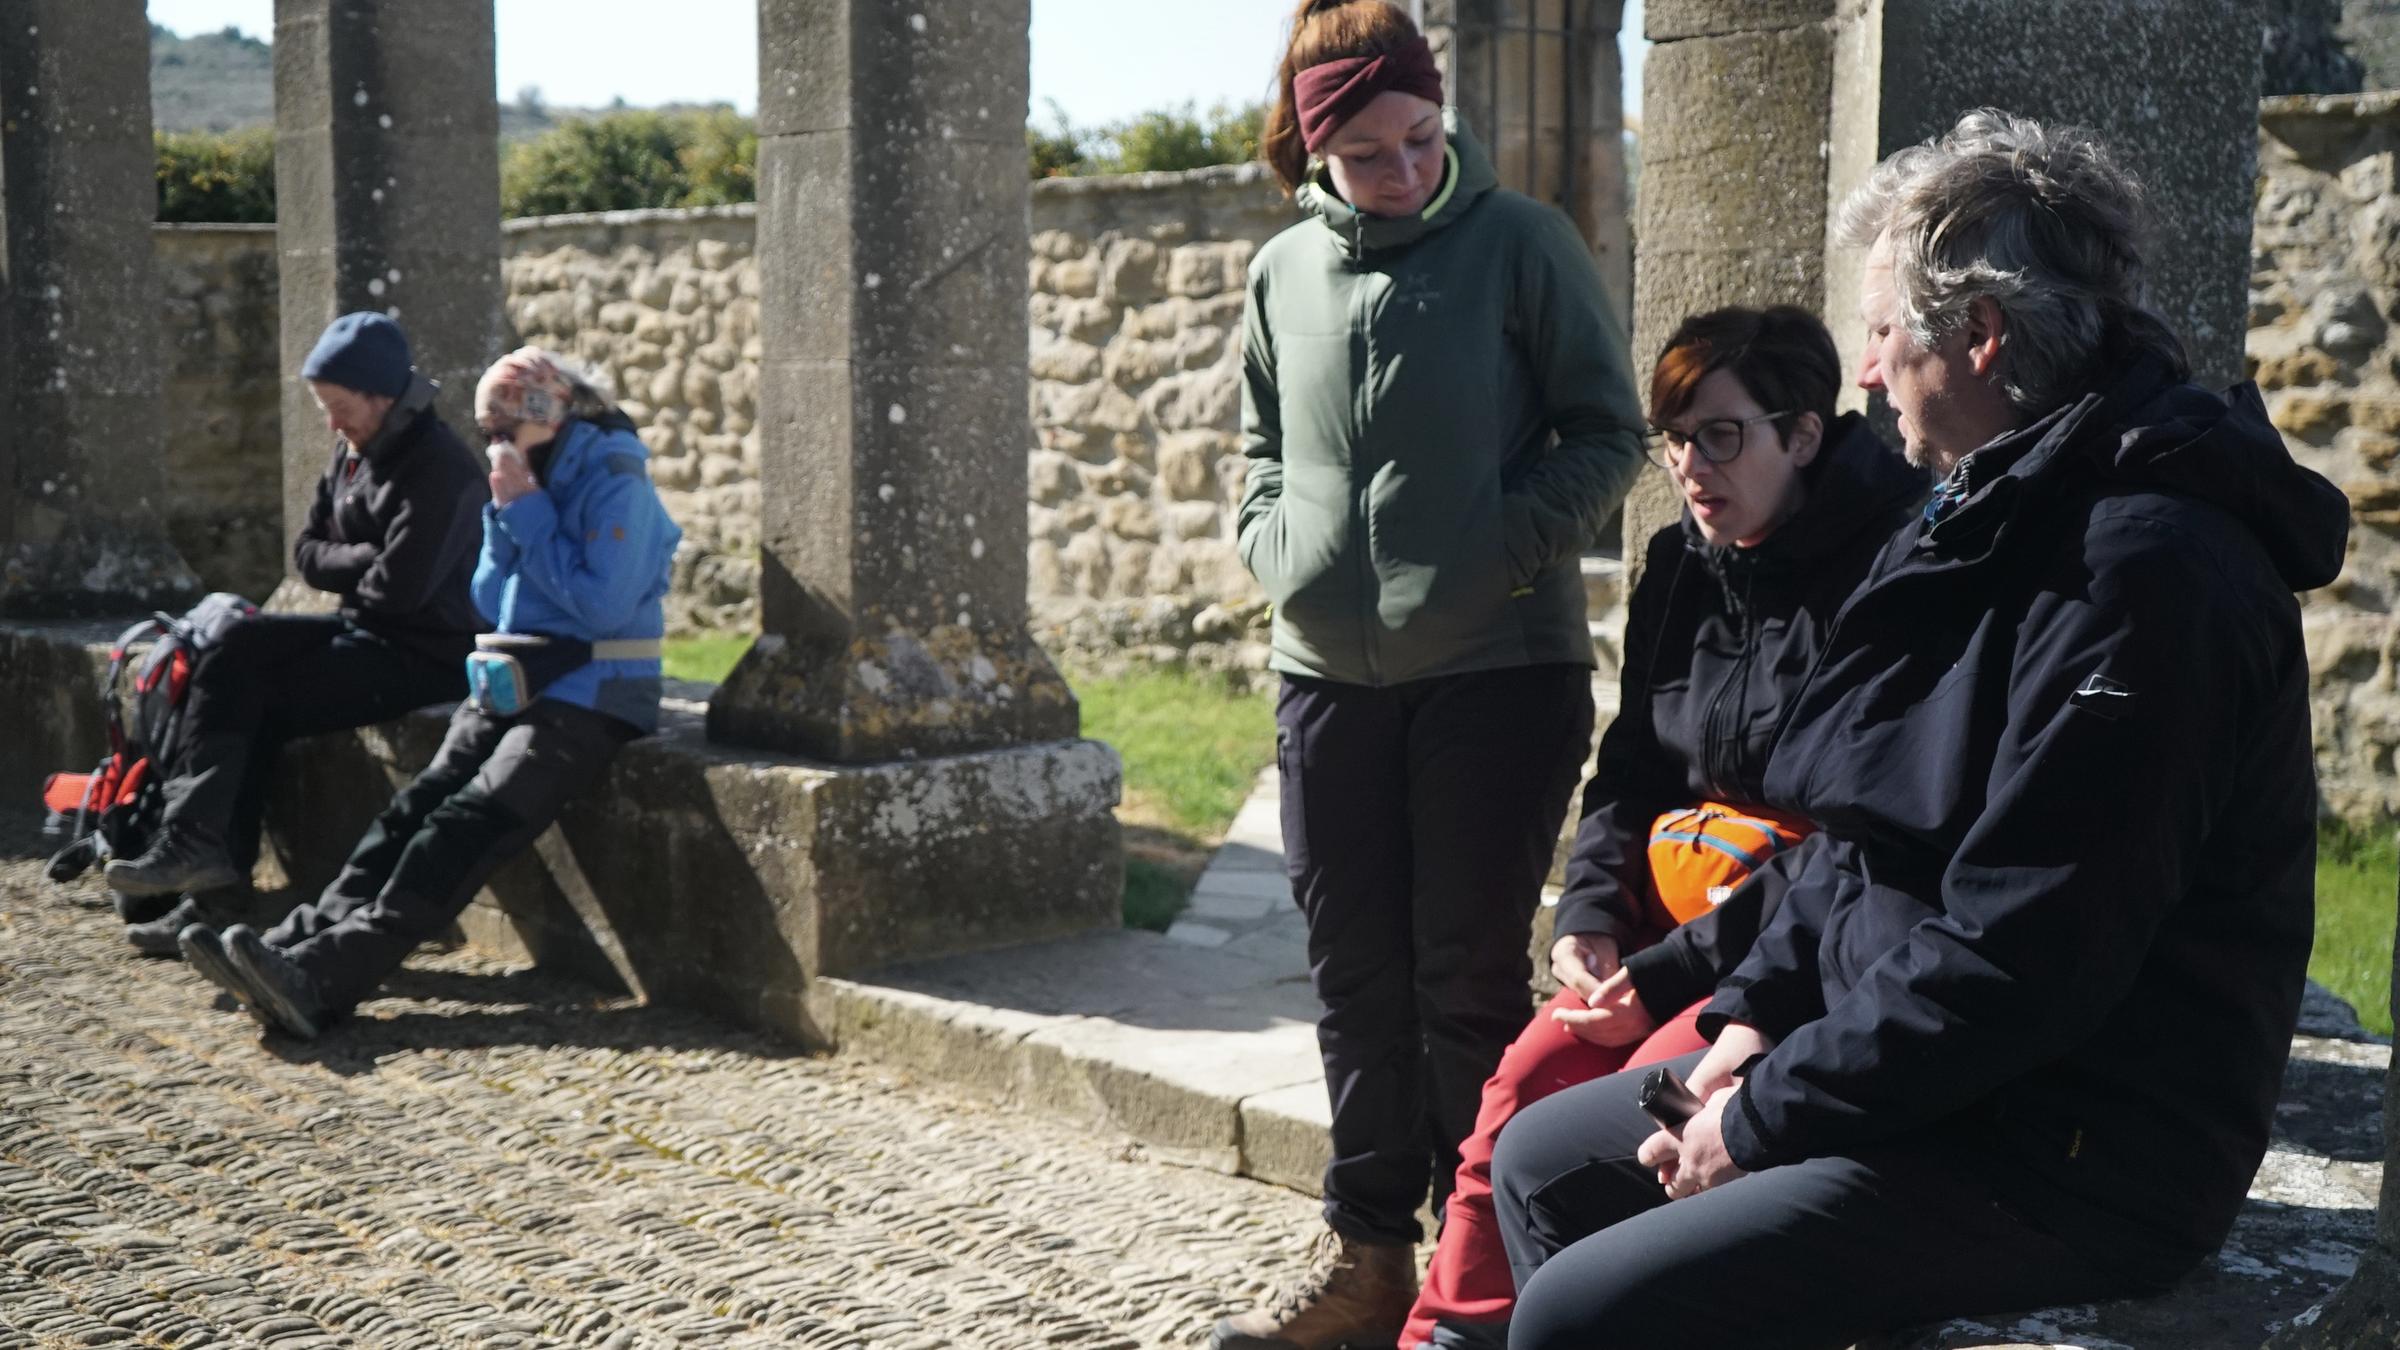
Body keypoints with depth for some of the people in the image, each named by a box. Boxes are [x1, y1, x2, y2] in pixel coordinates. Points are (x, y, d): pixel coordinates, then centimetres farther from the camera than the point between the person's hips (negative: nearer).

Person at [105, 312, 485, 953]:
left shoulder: (439, 466, -17)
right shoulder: (353, 450, 11)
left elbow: (400, 585, -23)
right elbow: (307, 551, 12)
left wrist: (342, 565, -3)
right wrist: (367, 561, -8)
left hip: (424, 654, -9)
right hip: (367, 631, 9)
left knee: (254, 706, -16)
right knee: (237, 648, -9)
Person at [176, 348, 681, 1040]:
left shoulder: (613, 478, -9)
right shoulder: (532, 476, 15)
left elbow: (604, 606, -18)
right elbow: (491, 604, 15)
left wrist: (529, 513, -13)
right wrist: (505, 514, -1)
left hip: (589, 697, -8)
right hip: (515, 686, 8)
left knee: (467, 823, -23)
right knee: (417, 806, -13)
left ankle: (323, 979, -35)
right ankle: (301, 942, -25)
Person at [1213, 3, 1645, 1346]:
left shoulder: (1523, 242, -5)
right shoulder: (1284, 273, 9)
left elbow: (1609, 431, -3)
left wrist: (1512, 551, -14)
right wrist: (1277, 552, 3)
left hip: (1499, 669, -5)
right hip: (1328, 678, 5)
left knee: (1470, 974, 1)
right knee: (1358, 977, 11)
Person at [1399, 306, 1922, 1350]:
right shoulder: (1682, 568, 9)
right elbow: (1631, 772, 15)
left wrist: (1673, 971, -20)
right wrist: (1590, 915, -4)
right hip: (1686, 909, 7)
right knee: (1529, 1077, -9)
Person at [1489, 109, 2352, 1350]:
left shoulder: (2145, 567, -22)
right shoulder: (2000, 514, 12)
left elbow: (2015, 959, -26)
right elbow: (1859, 831, 17)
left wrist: (1766, 1117, -17)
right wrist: (1760, 1012, 3)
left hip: (2069, 1157, -10)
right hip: (1923, 1072, 10)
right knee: (1541, 1162, 12)